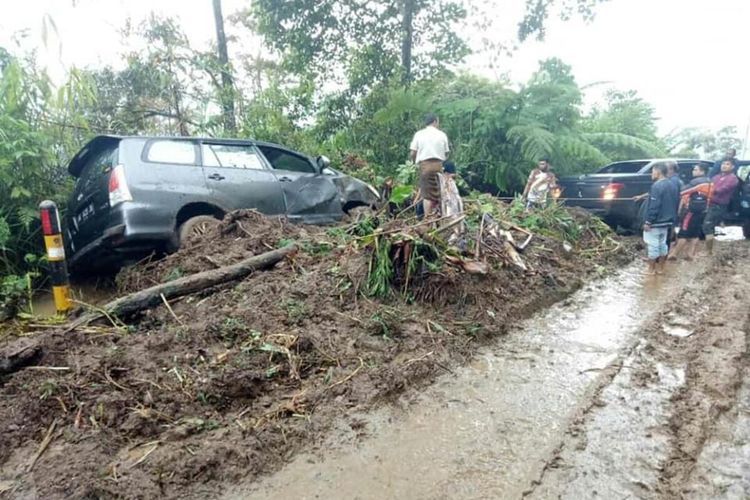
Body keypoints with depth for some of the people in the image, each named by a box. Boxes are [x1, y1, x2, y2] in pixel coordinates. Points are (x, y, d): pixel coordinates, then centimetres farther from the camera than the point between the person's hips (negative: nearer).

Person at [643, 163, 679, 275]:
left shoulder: (657, 186, -19)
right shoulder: (671, 185, 10)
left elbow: (654, 206, -23)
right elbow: (676, 202, 17)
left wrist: (648, 222, -19)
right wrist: (671, 217, 23)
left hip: (655, 222, -9)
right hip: (666, 221, 9)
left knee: (653, 245, -1)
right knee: (662, 244, 14)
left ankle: (651, 269, 5)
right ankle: (660, 267, 20)